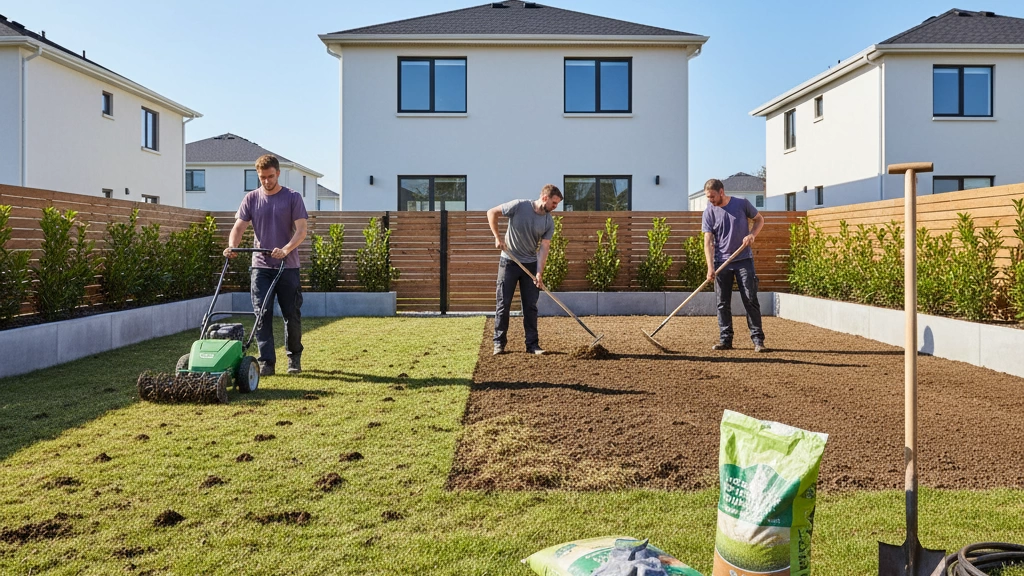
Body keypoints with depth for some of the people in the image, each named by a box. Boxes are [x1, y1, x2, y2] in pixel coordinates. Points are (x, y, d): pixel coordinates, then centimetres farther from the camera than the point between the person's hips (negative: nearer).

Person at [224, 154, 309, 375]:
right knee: (262, 315, -3)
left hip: (288, 266, -1)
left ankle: (294, 357, 24)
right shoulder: (251, 199, 7)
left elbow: (301, 230, -8)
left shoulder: (293, 198, 1)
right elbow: (238, 227, 1)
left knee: (292, 314, 5)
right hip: (261, 266, 2)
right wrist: (232, 246, -19)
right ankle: (266, 362, 2)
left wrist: (286, 249, -25)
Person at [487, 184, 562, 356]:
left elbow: (544, 248, -7)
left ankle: (532, 344, 10)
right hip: (509, 262, -3)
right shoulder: (519, 206, -15)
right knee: (503, 304, 1)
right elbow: (491, 212, -8)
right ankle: (499, 343, 9)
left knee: (530, 306, 3)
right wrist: (497, 237, -13)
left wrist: (539, 273, -16)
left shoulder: (549, 222, -4)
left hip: (531, 264, 3)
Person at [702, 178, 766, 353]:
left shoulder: (742, 204, -3)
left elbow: (759, 219, 12)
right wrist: (710, 267, -17)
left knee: (751, 300, -2)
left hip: (744, 259, -1)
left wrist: (752, 234, -9)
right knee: (723, 303, 4)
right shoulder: (709, 212, -3)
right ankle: (725, 340, 11)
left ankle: (758, 340, 3)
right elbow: (708, 241, -7)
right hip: (722, 261, 1)